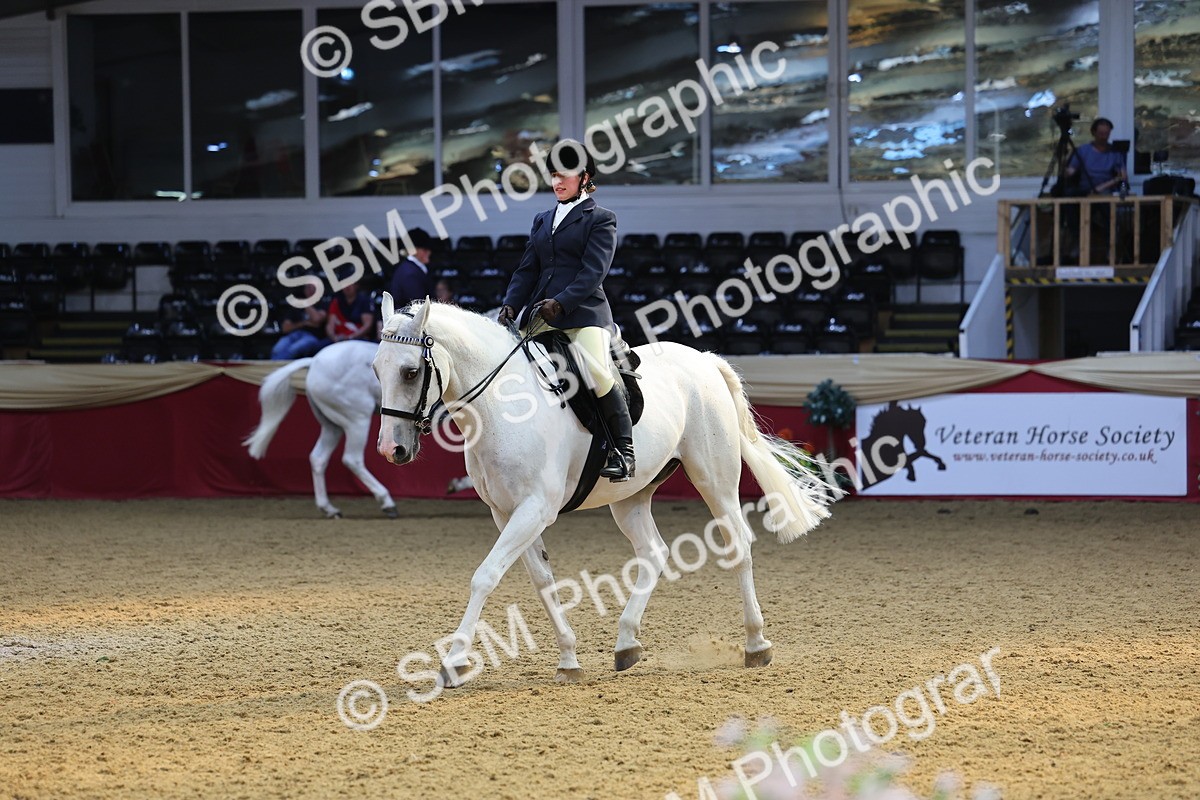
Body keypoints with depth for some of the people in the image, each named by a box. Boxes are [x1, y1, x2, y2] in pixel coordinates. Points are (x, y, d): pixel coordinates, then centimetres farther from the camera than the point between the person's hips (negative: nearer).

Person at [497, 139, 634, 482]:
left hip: (584, 315, -7)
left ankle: (623, 451, -13)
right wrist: (511, 306, -1)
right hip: (540, 315, 7)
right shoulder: (542, 220, 22)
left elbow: (593, 271, -9)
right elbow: (527, 270, 17)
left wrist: (560, 303, -21)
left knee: (598, 374, -24)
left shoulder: (600, 219, 3)